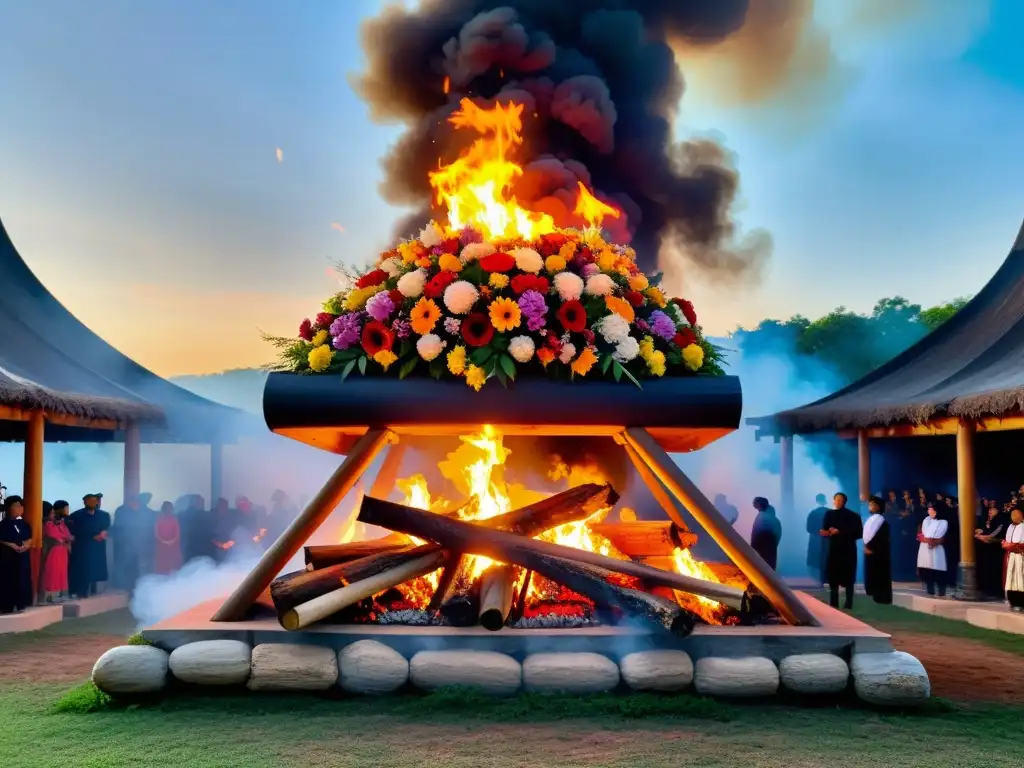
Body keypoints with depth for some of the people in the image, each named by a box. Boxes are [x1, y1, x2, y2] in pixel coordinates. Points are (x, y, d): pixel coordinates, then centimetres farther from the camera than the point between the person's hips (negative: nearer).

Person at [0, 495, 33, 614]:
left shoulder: (24, 524, 9)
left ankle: (20, 605, 11)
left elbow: (29, 538, 14)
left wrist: (26, 544, -5)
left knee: (22, 579, 4)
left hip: (22, 555, 5)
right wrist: (10, 545, -18)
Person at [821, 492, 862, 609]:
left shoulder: (852, 516, -2)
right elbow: (825, 530, 7)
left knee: (848, 578, -1)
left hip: (848, 550, -3)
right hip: (834, 549, 3)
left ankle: (849, 603, 5)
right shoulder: (829, 514, 8)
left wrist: (840, 532, -16)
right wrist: (825, 532, -17)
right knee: (833, 577, -1)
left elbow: (859, 533, -9)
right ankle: (833, 603, 4)